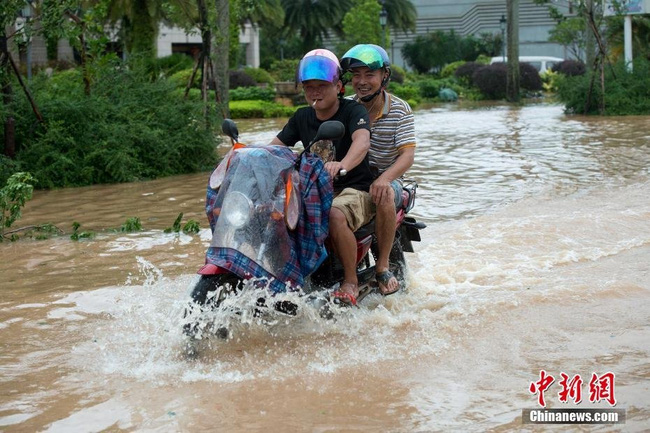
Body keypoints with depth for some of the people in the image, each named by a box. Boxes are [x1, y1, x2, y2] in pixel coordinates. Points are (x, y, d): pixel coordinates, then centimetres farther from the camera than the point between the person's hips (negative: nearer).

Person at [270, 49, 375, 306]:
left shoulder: (353, 110, -8)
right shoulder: (302, 117, 11)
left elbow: (362, 142, -28)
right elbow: (276, 145, 6)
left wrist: (343, 164, -50)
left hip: (355, 190, -6)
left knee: (335, 215, -38)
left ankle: (351, 282, -22)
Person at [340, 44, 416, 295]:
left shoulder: (399, 109, -2)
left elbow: (408, 155, -12)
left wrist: (384, 178, -32)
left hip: (387, 178, -2)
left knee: (385, 195, -37)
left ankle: (383, 267, -20)